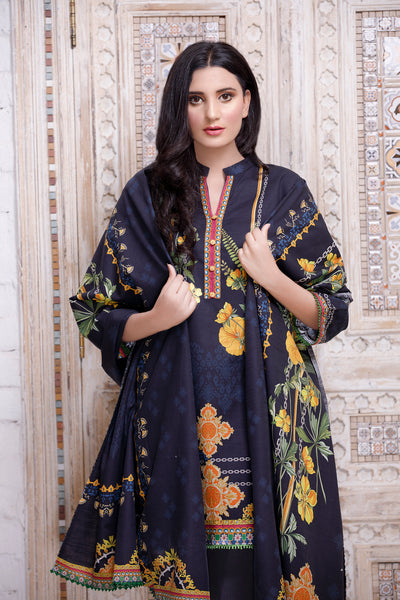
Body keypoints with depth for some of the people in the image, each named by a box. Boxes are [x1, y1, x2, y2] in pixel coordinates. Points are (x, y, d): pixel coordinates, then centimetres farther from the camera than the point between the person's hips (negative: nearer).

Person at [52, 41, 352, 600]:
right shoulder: (147, 193, 4)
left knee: (262, 549, 4)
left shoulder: (284, 192, 4)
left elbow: (332, 312, 5)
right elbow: (96, 313, 6)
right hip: (175, 412, 0)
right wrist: (155, 319, -13)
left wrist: (271, 277, -12)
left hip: (266, 408, 0)